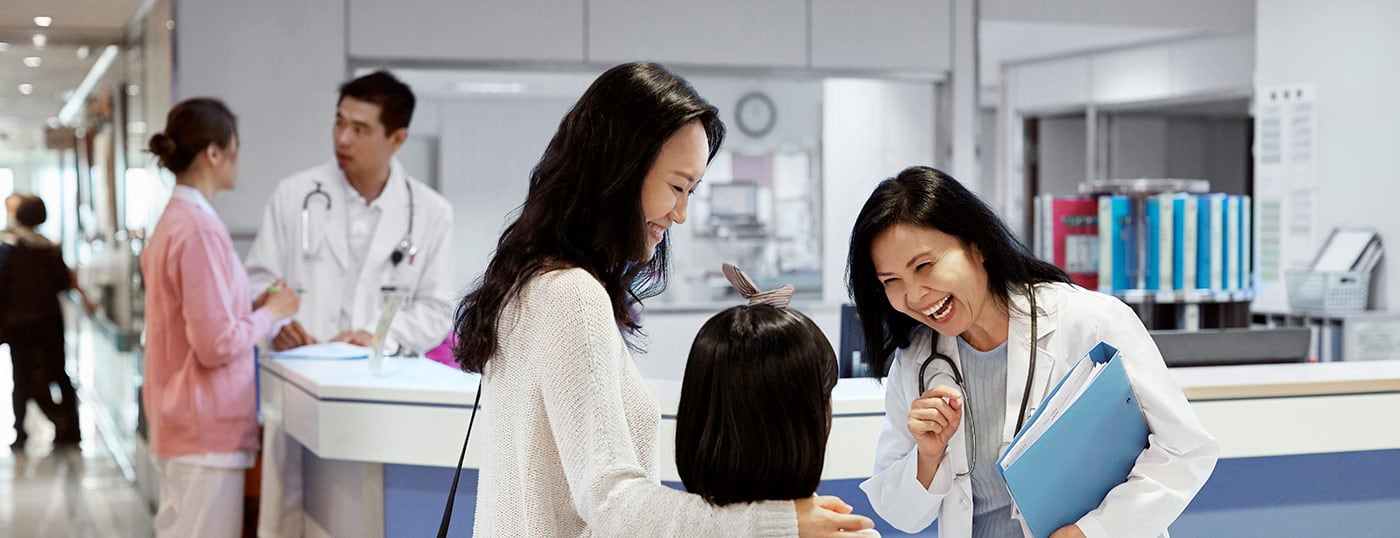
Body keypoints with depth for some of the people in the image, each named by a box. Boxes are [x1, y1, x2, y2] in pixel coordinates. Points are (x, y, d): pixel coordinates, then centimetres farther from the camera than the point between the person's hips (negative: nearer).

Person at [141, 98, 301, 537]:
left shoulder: (172, 221, 10)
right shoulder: (202, 230, -19)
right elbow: (217, 345, -21)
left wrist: (254, 306, 10)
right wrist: (271, 312, -6)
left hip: (176, 424, 10)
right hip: (207, 431, -10)